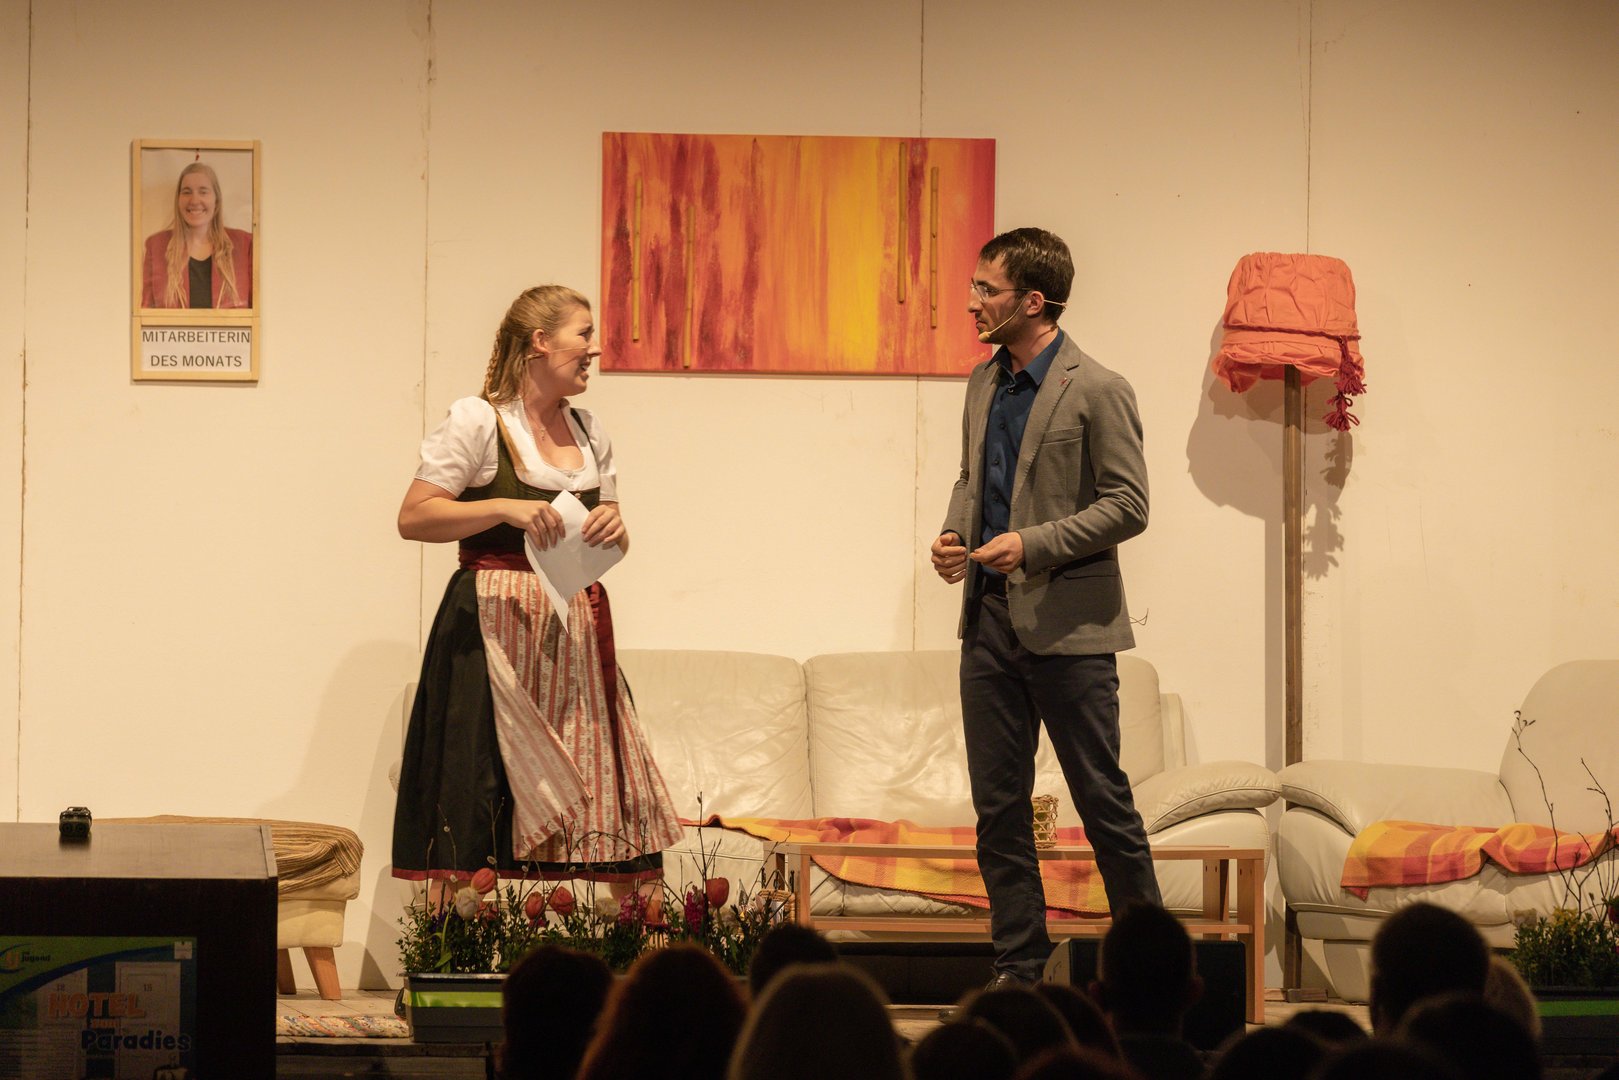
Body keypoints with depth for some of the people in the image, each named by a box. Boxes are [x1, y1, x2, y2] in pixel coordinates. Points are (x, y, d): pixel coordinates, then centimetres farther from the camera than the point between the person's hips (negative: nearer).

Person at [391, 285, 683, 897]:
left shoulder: (587, 433, 15)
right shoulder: (477, 422, -5)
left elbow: (611, 541, 21)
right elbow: (413, 518, -10)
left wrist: (613, 530, -3)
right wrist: (505, 508, -20)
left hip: (574, 636, 6)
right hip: (496, 633, -6)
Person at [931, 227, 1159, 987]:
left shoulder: (1097, 391, -10)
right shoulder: (984, 383, 12)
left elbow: (1128, 505, -12)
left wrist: (1034, 543, -19)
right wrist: (954, 532, 3)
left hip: (1068, 625, -7)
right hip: (989, 619, 7)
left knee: (1102, 798, 0)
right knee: (998, 807, 8)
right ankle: (1019, 967, 15)